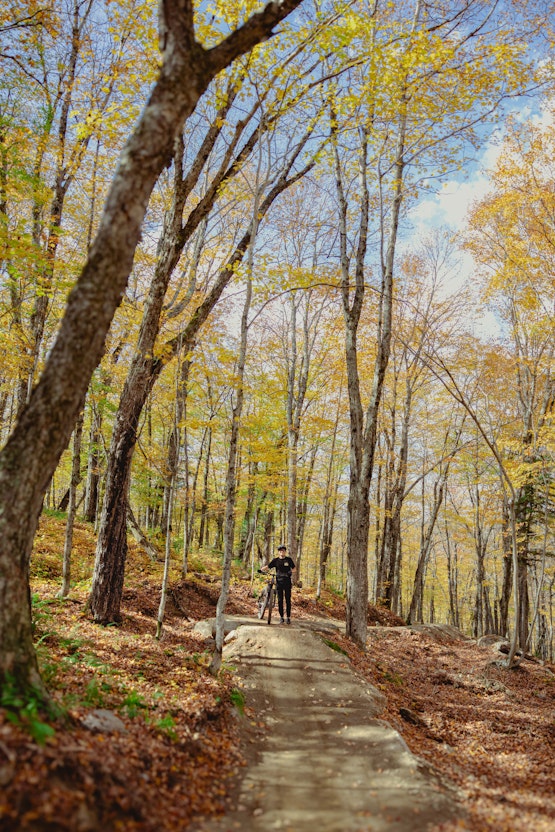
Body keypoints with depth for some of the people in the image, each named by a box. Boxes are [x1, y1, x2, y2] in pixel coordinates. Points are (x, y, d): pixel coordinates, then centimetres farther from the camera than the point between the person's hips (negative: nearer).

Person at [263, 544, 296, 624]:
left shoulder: (288, 559, 3)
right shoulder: (276, 560, 4)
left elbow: (294, 568, 4)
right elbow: (268, 567, -2)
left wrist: (291, 571, -19)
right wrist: (261, 569, -21)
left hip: (287, 582, -1)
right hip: (279, 582, 1)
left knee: (288, 600, 0)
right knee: (280, 600, 3)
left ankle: (288, 617, 7)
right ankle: (281, 617, 12)